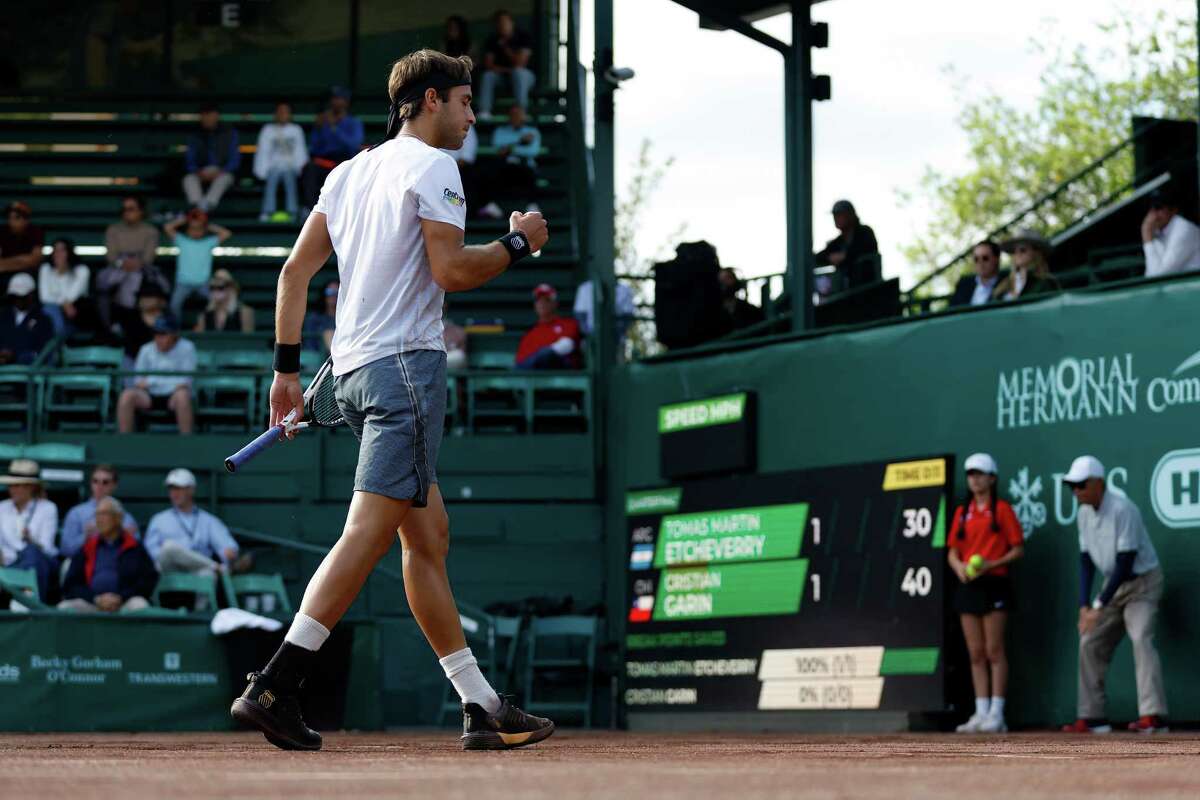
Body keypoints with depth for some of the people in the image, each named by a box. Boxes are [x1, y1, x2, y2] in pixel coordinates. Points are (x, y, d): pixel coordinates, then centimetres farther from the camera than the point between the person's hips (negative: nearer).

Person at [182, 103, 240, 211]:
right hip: (202, 173, 3)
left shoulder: (229, 133, 6)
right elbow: (189, 160, 8)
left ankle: (207, 205, -58)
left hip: (223, 172, -3)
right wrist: (198, 172, -14)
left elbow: (235, 158, -1)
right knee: (189, 178, -29)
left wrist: (220, 172, -17)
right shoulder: (196, 137, 13)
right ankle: (196, 206, -51)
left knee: (224, 178, -37)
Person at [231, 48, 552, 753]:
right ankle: (274, 687, -23)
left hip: (354, 370, 10)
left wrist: (287, 368, 17)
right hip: (406, 360, -10)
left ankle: (481, 706, 11)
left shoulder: (352, 171, 20)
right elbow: (450, 270, -15)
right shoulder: (432, 166, -5)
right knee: (369, 533, -15)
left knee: (429, 535, 10)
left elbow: (296, 270, 16)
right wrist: (519, 242, 1)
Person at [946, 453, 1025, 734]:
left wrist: (991, 564, -16)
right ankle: (981, 713, 8)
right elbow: (952, 552, 16)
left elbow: (1018, 549, -4)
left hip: (994, 584, -6)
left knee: (994, 650, -7)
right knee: (976, 653, 5)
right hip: (967, 585, 6)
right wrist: (958, 566, -6)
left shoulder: (1001, 509, -1)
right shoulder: (962, 512, 14)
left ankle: (996, 714, -6)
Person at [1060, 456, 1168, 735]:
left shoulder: (1121, 509, -23)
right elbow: (1086, 560, 4)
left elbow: (1125, 563, -25)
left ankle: (1153, 716, -32)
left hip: (1142, 581, -8)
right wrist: (1084, 606, -6)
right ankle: (1092, 717, 11)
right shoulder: (1084, 514, 1)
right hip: (1114, 586, 8)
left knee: (1141, 638, -24)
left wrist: (1100, 606, -23)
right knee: (1090, 643, 5)